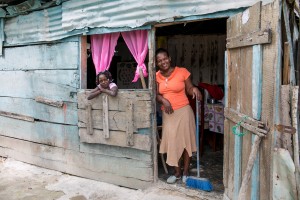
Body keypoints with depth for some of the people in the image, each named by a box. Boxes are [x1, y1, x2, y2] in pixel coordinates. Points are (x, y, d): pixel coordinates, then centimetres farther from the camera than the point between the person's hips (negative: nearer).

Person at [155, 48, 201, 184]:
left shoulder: (182, 72, -7)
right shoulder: (157, 76, 2)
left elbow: (189, 89, 2)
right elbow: (157, 95, 4)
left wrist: (194, 89, -20)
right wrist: (164, 100, -16)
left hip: (183, 111, -3)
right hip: (167, 113, 3)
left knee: (186, 140, 5)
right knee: (172, 141, 7)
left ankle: (186, 172, 21)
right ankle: (177, 172, 24)